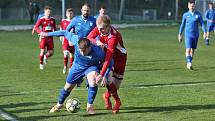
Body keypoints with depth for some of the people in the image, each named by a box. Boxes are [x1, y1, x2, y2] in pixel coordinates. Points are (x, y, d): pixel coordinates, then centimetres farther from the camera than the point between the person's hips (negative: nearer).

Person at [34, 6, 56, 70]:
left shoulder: (52, 20, 5)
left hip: (50, 38, 3)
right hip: (43, 37, -3)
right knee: (42, 51, -5)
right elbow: (36, 27, -10)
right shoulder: (41, 19, -7)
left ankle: (46, 57, 35)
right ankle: (41, 64, 16)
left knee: (51, 52, 0)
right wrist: (40, 32, -26)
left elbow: (54, 27, 19)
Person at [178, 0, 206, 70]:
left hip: (195, 35, 2)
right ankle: (189, 63, -20)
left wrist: (204, 32, -12)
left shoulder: (198, 14, 1)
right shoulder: (185, 15, 2)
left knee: (193, 50, 8)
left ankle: (189, 64, 20)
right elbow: (182, 25, 10)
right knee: (188, 49, -16)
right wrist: (180, 35, 11)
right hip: (188, 35, -2)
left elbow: (202, 24, 1)